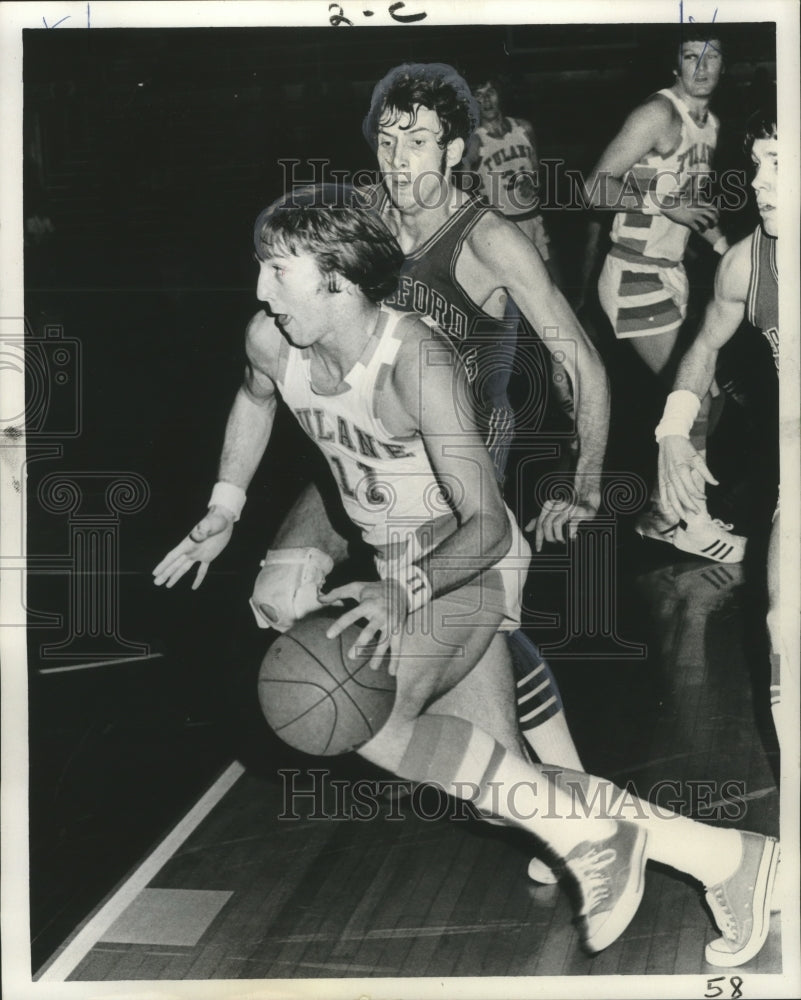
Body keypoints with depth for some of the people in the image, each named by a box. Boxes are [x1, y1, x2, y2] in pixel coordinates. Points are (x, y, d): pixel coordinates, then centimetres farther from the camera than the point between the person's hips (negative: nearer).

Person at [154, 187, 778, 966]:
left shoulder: (416, 362, -28)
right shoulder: (271, 341, -8)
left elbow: (487, 525, -30)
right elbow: (255, 399, 19)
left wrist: (406, 593, -47)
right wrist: (222, 514, 14)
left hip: (467, 563, -7)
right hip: (398, 569, 8)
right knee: (499, 780, 5)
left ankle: (586, 839, -18)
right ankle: (718, 855, 14)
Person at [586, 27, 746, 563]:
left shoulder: (711, 124, 11)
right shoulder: (659, 114, -16)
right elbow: (597, 186, -21)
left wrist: (727, 246, 11)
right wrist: (666, 205, -30)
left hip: (674, 274, 9)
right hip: (635, 279, -9)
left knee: (706, 392, 12)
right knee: (693, 397, -6)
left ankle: (666, 510, 25)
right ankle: (682, 519, 11)